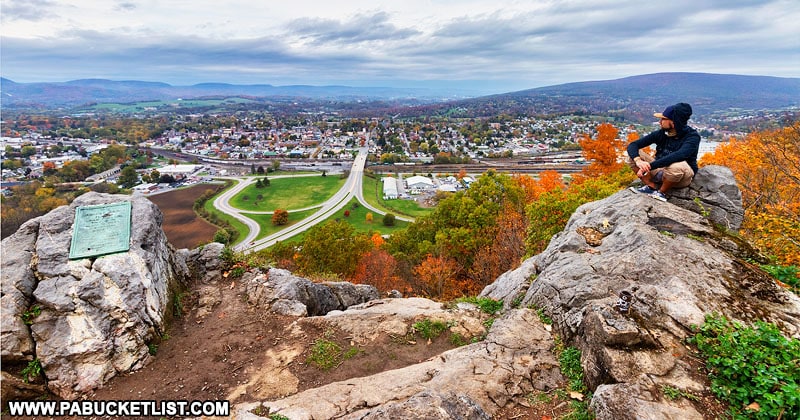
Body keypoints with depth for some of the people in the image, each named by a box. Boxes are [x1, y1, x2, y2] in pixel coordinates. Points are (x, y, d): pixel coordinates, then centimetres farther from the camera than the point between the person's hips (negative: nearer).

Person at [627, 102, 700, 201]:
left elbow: (678, 156, -39)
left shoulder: (692, 136, -18)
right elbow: (633, 145, -11)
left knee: (676, 166, -40)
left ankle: (662, 192, -12)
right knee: (633, 155, -13)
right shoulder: (661, 133, -6)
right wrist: (638, 161, -33)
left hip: (682, 176, -4)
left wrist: (649, 166, -44)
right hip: (660, 171, 4)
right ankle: (651, 186, -10)